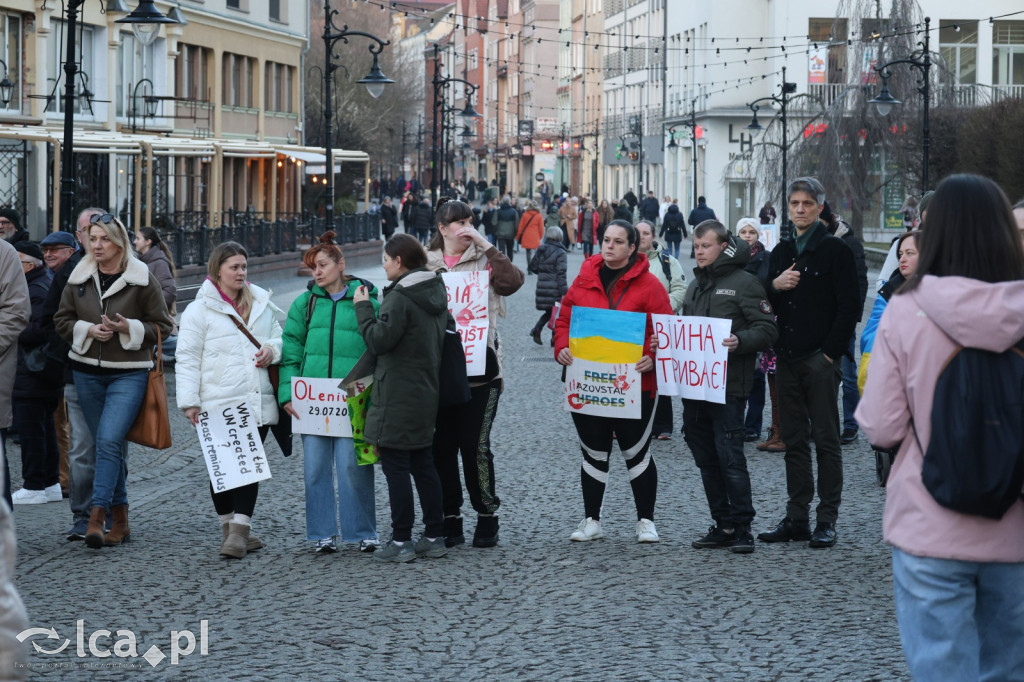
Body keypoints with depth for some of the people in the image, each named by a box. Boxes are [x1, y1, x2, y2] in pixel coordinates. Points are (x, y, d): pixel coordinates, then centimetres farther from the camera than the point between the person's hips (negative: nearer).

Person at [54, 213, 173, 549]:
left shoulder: (142, 279, -4)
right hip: (87, 371, 4)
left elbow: (162, 326, 0)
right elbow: (62, 320, 11)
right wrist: (87, 330, -8)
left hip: (129, 373, -4)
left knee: (109, 440, -19)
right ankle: (121, 521, 19)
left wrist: (128, 328, -16)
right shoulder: (79, 278, 6)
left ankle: (96, 518, -22)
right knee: (105, 444, 9)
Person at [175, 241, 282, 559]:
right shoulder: (200, 310, -1)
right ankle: (230, 527, 15)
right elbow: (187, 358, -4)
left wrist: (272, 349, 0)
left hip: (257, 403, 3)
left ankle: (240, 529, -5)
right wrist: (189, 401, -10)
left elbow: (279, 337, 25)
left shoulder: (261, 304, 14)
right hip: (218, 406, -3)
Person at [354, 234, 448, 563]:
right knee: (422, 462, 14)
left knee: (396, 466, -4)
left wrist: (363, 307, -6)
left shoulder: (400, 298, -17)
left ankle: (401, 541, -3)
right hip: (426, 392, 9)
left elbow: (378, 340, -18)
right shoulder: (436, 291, 10)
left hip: (398, 397, -9)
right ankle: (434, 537, 17)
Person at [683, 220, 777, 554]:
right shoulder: (696, 285, 20)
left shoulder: (744, 282, -4)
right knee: (706, 459, 10)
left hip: (728, 386, -8)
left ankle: (741, 527, -3)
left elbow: (767, 329, -10)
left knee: (730, 457, -9)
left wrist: (740, 341, -26)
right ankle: (722, 524, 17)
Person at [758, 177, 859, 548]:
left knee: (825, 440, -3)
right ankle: (796, 518, 13)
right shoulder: (781, 252, 15)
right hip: (787, 359, 6)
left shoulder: (835, 250, -4)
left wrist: (831, 352, -14)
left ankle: (827, 520, -1)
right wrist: (775, 285, -4)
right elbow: (764, 305, 17)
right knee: (795, 440, 9)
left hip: (820, 360, -6)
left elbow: (849, 307, -8)